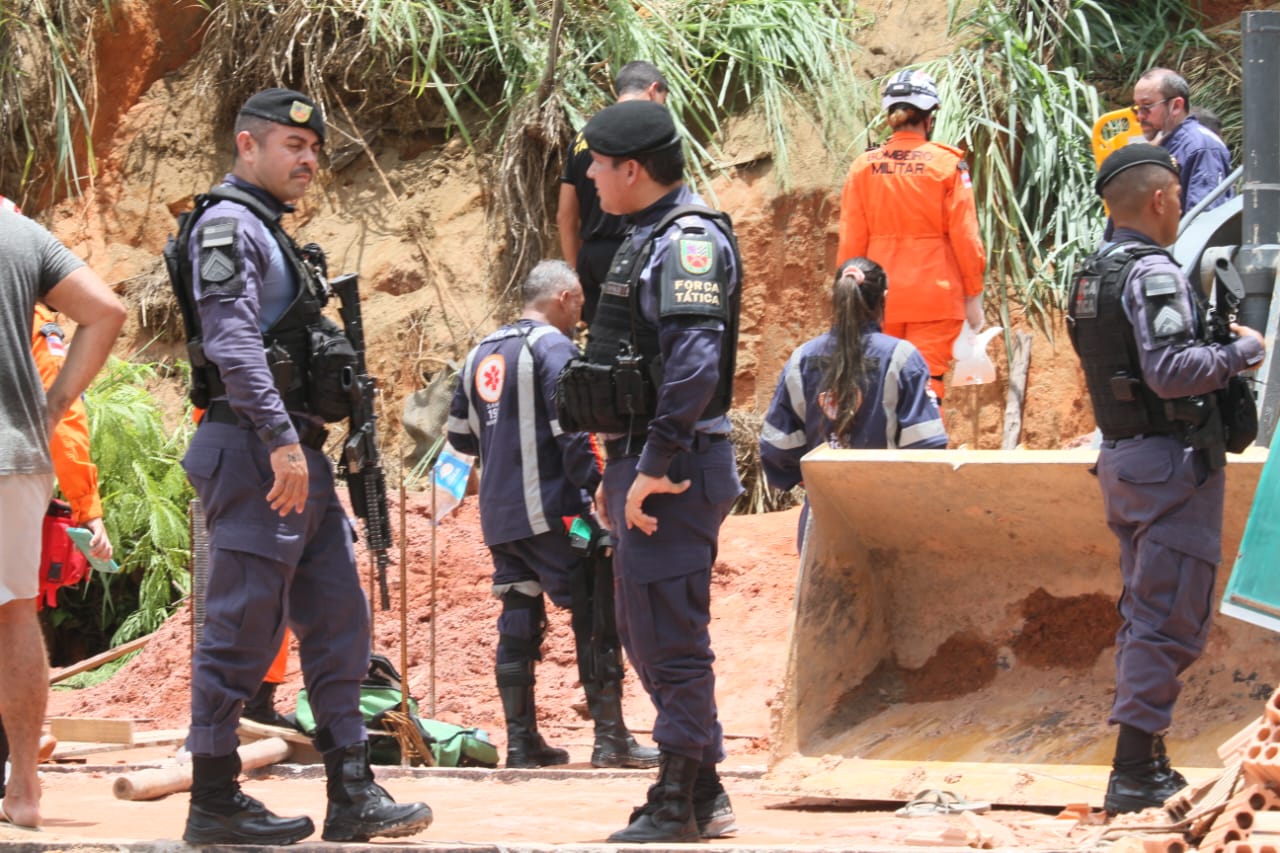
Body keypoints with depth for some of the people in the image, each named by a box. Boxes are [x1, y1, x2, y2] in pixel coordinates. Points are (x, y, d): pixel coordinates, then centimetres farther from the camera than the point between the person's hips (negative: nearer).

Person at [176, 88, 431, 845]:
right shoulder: (228, 228, -9)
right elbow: (232, 343, -21)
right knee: (243, 629, -6)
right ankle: (215, 802, -1)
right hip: (256, 450, -10)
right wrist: (279, 438, -27)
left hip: (300, 455, 10)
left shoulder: (272, 236, 22)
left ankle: (353, 796, 8)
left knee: (337, 619, 7)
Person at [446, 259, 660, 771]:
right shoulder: (553, 347, -9)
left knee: (518, 618, 9)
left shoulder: (482, 354, 15)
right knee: (596, 613, -3)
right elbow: (572, 430, -18)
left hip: (498, 515, 8)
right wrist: (597, 485, -13)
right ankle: (610, 738, -6)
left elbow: (460, 434, 20)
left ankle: (521, 742, 9)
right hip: (549, 511, -8)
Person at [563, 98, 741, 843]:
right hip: (645, 467, 11)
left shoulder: (689, 243, -16)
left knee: (671, 641, -6)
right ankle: (703, 795, 22)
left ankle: (679, 807, -1)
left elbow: (692, 367, -27)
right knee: (648, 638, 16)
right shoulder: (651, 238, 17)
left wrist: (653, 469, -25)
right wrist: (620, 472, 23)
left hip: (673, 474, -11)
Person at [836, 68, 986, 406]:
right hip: (935, 296, -3)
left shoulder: (863, 166, 1)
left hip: (881, 300, 3)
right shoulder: (946, 164, -5)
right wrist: (973, 294, 4)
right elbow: (964, 234, -5)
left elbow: (850, 241, 2)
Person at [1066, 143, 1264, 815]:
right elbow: (1172, 371, -27)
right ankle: (1135, 774, -9)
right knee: (1169, 621, -7)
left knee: (1144, 614, 16)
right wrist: (1241, 351, -13)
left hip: (1121, 457, 10)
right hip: (1171, 459, -10)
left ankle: (1146, 766, 20)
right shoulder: (1152, 273, -17)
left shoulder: (1093, 276, 12)